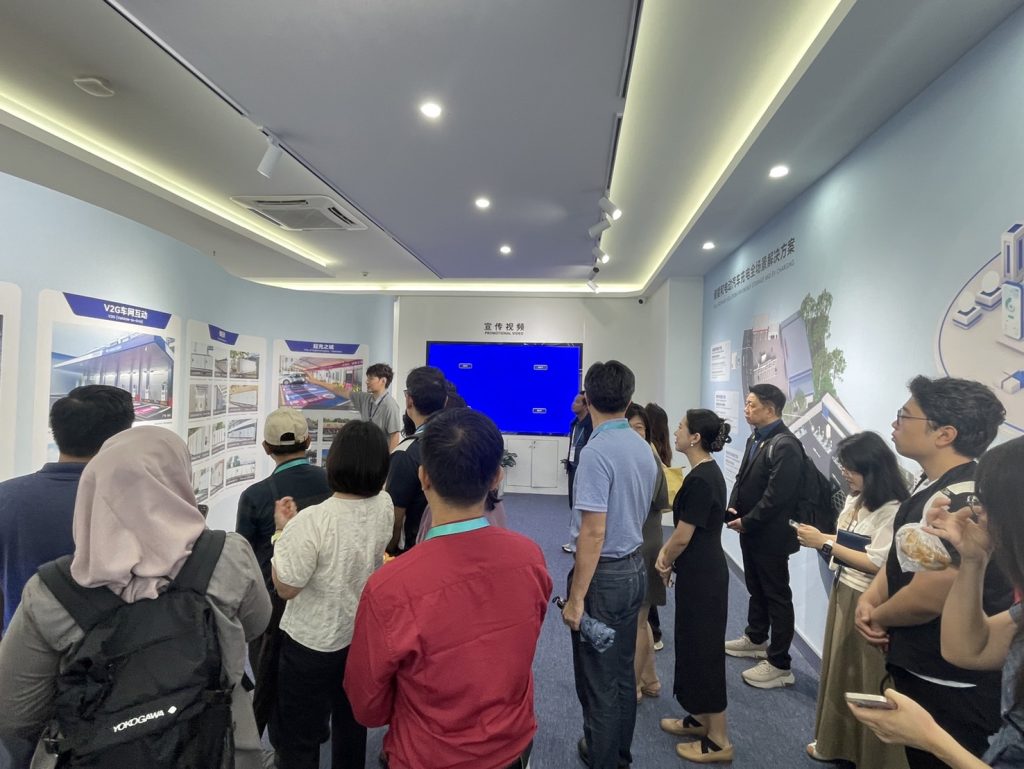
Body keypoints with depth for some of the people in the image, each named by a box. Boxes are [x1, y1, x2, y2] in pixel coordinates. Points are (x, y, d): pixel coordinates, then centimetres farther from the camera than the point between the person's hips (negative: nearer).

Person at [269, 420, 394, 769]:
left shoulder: (312, 521, -32)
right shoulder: (385, 507, -14)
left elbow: (286, 588, -19)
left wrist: (285, 530, -10)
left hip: (313, 643, -5)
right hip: (363, 635, 5)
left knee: (298, 739, 18)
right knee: (352, 723, 29)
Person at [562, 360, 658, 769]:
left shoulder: (596, 452, -23)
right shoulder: (644, 447, 1)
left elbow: (593, 532, -24)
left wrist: (576, 598, -18)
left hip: (604, 574, -8)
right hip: (636, 567, 8)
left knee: (598, 679, 11)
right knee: (623, 672, 23)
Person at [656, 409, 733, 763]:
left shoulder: (700, 479, -24)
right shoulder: (708, 472, 7)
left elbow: (683, 535, -19)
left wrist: (664, 561, -2)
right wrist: (667, 553, 4)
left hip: (701, 575, -9)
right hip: (703, 571, 9)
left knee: (703, 649, 3)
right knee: (695, 644, 20)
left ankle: (719, 741, 18)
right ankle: (701, 718, 35)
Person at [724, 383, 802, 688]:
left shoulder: (785, 445, -21)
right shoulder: (754, 439, 9)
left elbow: (777, 495, -25)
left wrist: (747, 522, -17)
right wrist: (733, 507, -1)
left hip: (771, 535, -9)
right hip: (750, 531, 9)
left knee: (777, 596, 3)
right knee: (756, 589, 23)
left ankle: (779, 665, 13)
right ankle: (756, 639, 41)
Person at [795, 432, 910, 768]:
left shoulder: (892, 511, -21)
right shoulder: (854, 500, 6)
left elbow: (876, 564, -24)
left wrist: (824, 543, -23)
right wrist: (816, 538, -6)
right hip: (842, 593, 8)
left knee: (868, 681, 9)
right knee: (838, 670, 19)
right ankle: (836, 742, 37)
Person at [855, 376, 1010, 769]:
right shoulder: (929, 485, 4)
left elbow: (928, 597, -29)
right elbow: (902, 555, 12)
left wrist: (877, 617, -9)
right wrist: (870, 599, -6)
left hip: (950, 688, -9)